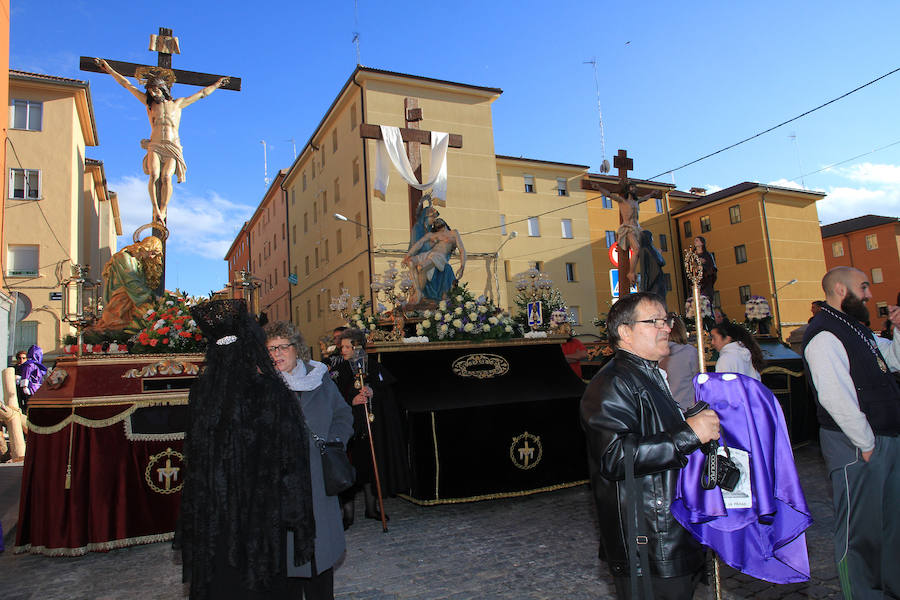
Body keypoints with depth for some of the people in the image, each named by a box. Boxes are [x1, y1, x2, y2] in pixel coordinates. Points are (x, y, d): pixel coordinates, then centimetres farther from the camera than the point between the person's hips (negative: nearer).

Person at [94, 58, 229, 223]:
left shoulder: (177, 104, 18)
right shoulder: (150, 103, 20)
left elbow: (202, 93, 27)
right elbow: (127, 85, 26)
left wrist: (216, 84, 34)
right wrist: (108, 69, 30)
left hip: (173, 148, -1)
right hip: (155, 146, 1)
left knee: (166, 177, -26)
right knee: (154, 175, -26)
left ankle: (163, 211, -22)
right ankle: (156, 210, -25)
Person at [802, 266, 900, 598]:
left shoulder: (854, 328, 15)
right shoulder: (824, 335, -19)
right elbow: (836, 398, -24)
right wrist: (866, 444, -18)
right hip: (857, 446, -10)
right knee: (860, 525, 3)